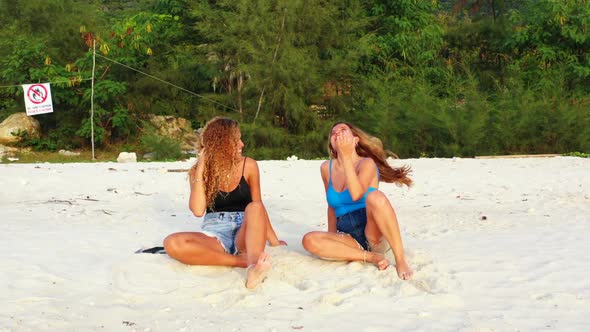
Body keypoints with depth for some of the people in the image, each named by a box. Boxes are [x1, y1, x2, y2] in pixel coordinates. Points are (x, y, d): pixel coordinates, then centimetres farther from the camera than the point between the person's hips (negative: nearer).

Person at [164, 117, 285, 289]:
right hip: (215, 235, 0)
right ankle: (243, 260, -33)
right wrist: (200, 170, -12)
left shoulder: (248, 166, 4)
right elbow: (198, 210, -12)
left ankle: (254, 267, -57)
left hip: (245, 233, 0)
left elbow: (258, 206, 12)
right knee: (172, 243, -29)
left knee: (254, 207, -33)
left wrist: (273, 240, 8)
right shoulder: (198, 171, 2)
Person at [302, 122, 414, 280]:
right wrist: (331, 241, 11)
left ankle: (400, 260, -28)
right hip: (349, 238, 4)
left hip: (373, 234, -4)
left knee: (375, 197, -35)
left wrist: (346, 156, -24)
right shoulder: (326, 168, 7)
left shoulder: (367, 163, -6)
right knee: (309, 240, -24)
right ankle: (371, 257, -20)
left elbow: (356, 194, -25)